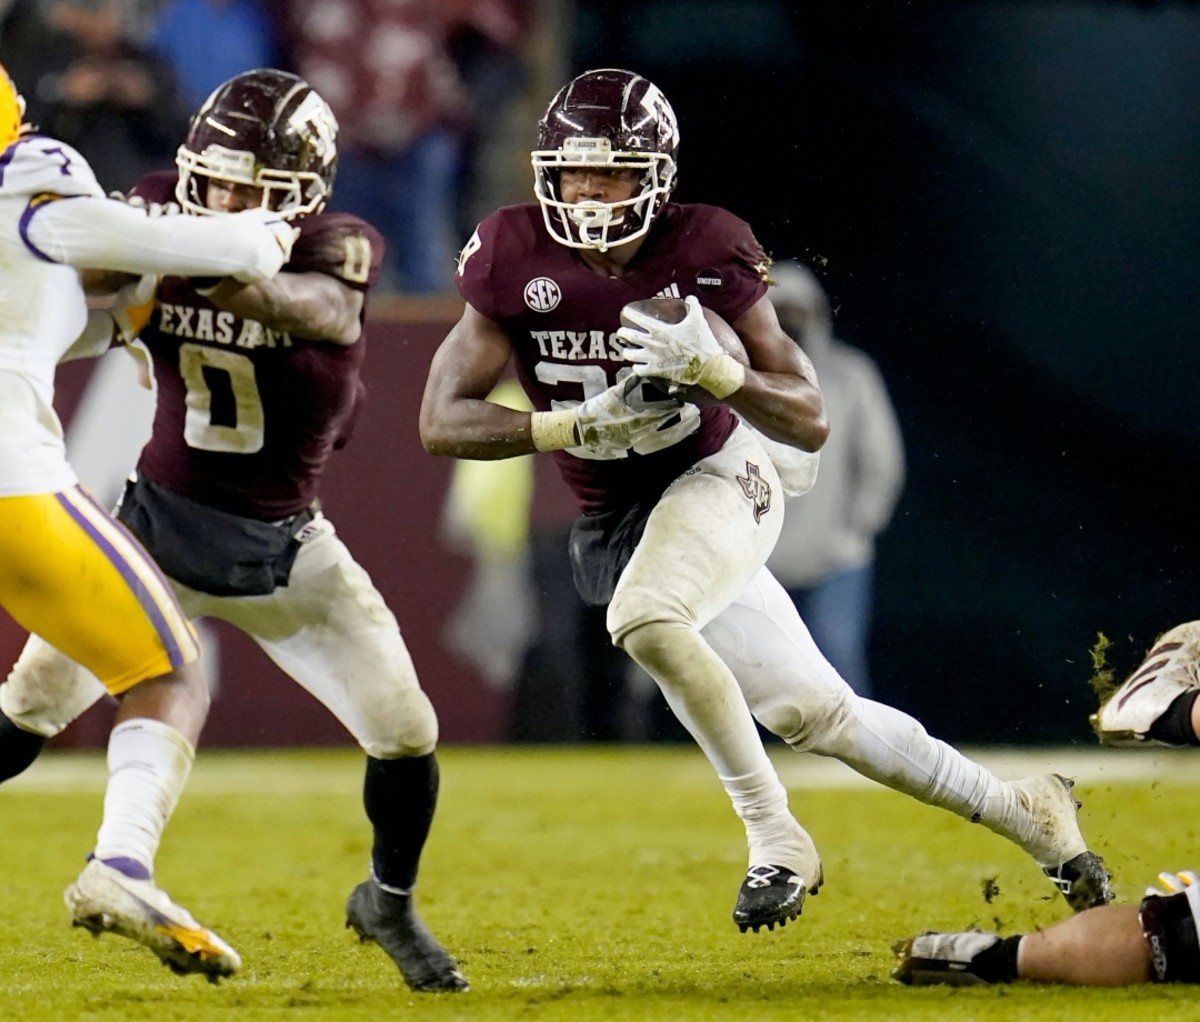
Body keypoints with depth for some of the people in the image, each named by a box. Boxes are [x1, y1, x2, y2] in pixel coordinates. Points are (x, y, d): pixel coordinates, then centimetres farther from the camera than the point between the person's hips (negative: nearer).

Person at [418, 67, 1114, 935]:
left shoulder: (704, 251, -15)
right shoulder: (516, 258, -11)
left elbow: (811, 424, -14)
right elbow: (443, 421, -14)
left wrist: (713, 369, -32)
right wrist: (580, 423, -26)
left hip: (717, 475, -3)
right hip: (613, 526, 4)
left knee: (644, 619, -35)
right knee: (811, 712, 3)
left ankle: (776, 839, -19)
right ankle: (1022, 811, 20)